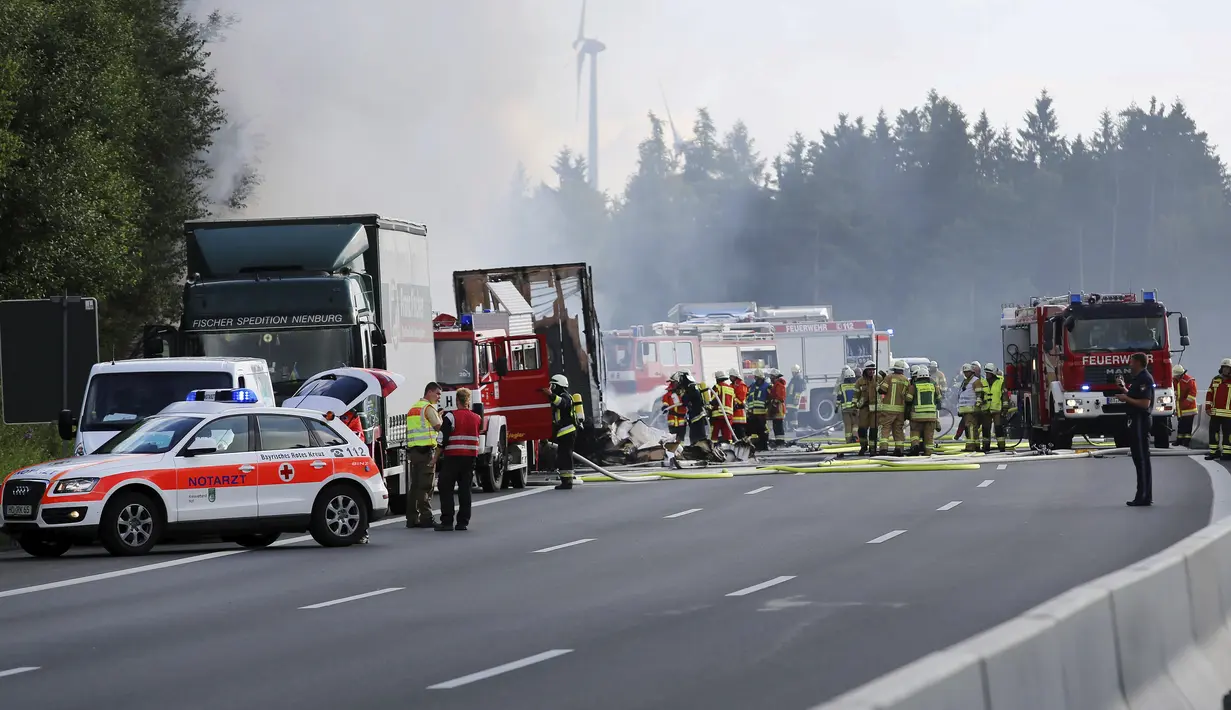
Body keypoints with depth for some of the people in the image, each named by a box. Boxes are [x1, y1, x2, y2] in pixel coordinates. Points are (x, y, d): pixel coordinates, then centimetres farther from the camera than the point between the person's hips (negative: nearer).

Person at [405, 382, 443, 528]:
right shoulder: (429, 408, -7)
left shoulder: (413, 408, 21)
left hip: (412, 450, 8)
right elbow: (439, 427, -10)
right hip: (426, 450, -8)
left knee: (414, 485, 10)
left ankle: (412, 518, 10)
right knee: (425, 486, -8)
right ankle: (425, 518, -9)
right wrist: (440, 417, 8)